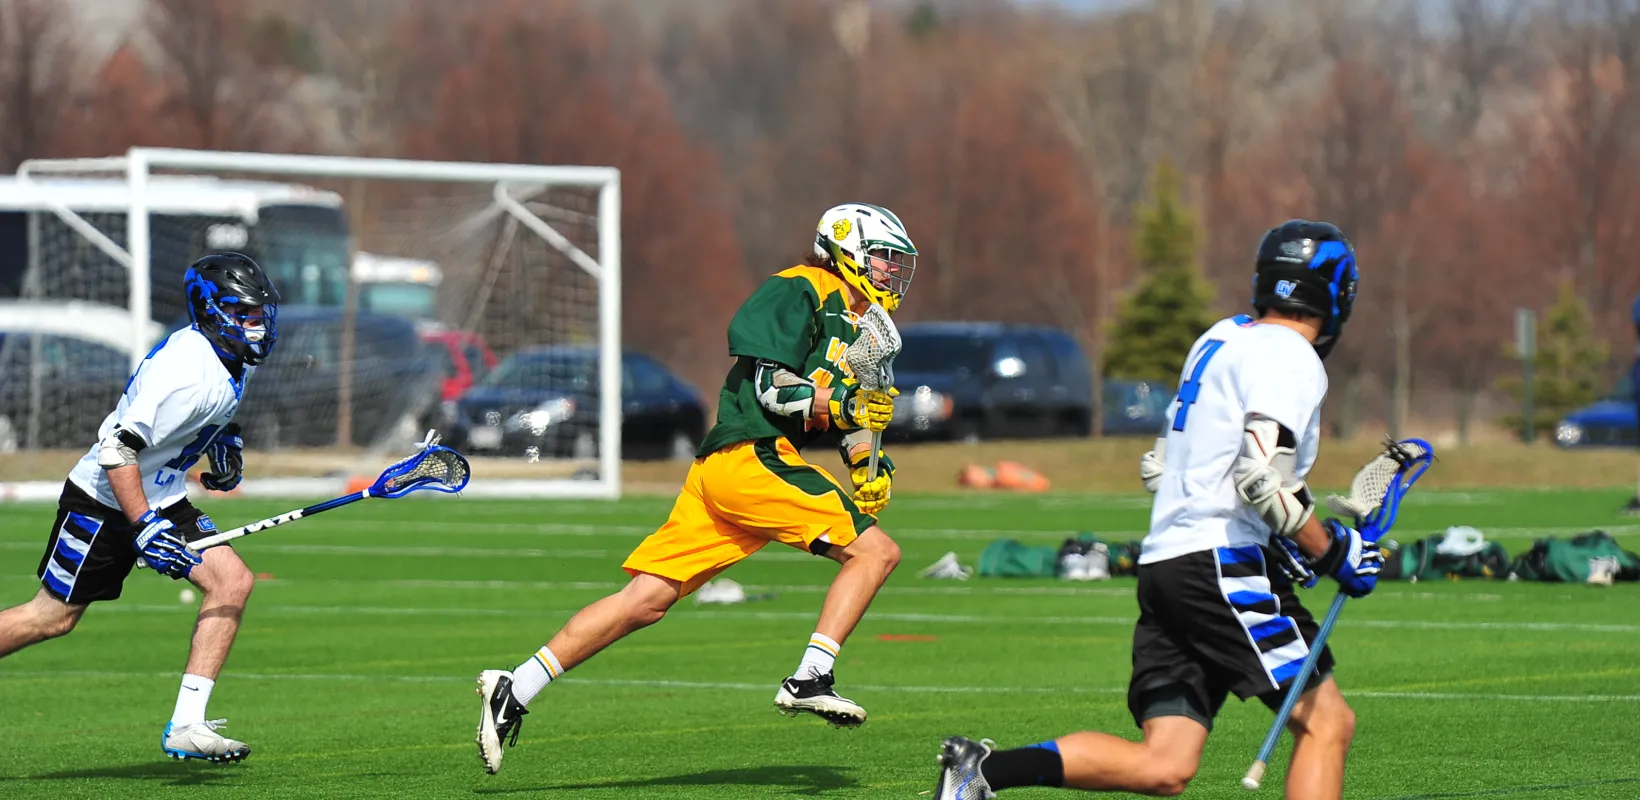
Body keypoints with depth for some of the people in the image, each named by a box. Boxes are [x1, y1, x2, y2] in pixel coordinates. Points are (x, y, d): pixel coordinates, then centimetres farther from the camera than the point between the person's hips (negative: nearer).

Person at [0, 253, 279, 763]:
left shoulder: (233, 357, 0)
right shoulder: (188, 371, -29)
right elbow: (117, 450, -33)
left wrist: (224, 439, 11)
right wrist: (144, 527, -37)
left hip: (162, 500, 9)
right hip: (103, 502, -8)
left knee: (233, 582, -9)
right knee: (54, 616, -1)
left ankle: (186, 726, -11)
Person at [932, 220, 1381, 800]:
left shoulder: (1221, 339, 19)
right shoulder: (1291, 359, -7)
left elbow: (1157, 468, 25)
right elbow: (1262, 481, -20)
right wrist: (1334, 553, -9)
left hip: (1163, 559, 9)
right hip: (1222, 564, -9)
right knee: (1326, 723, -5)